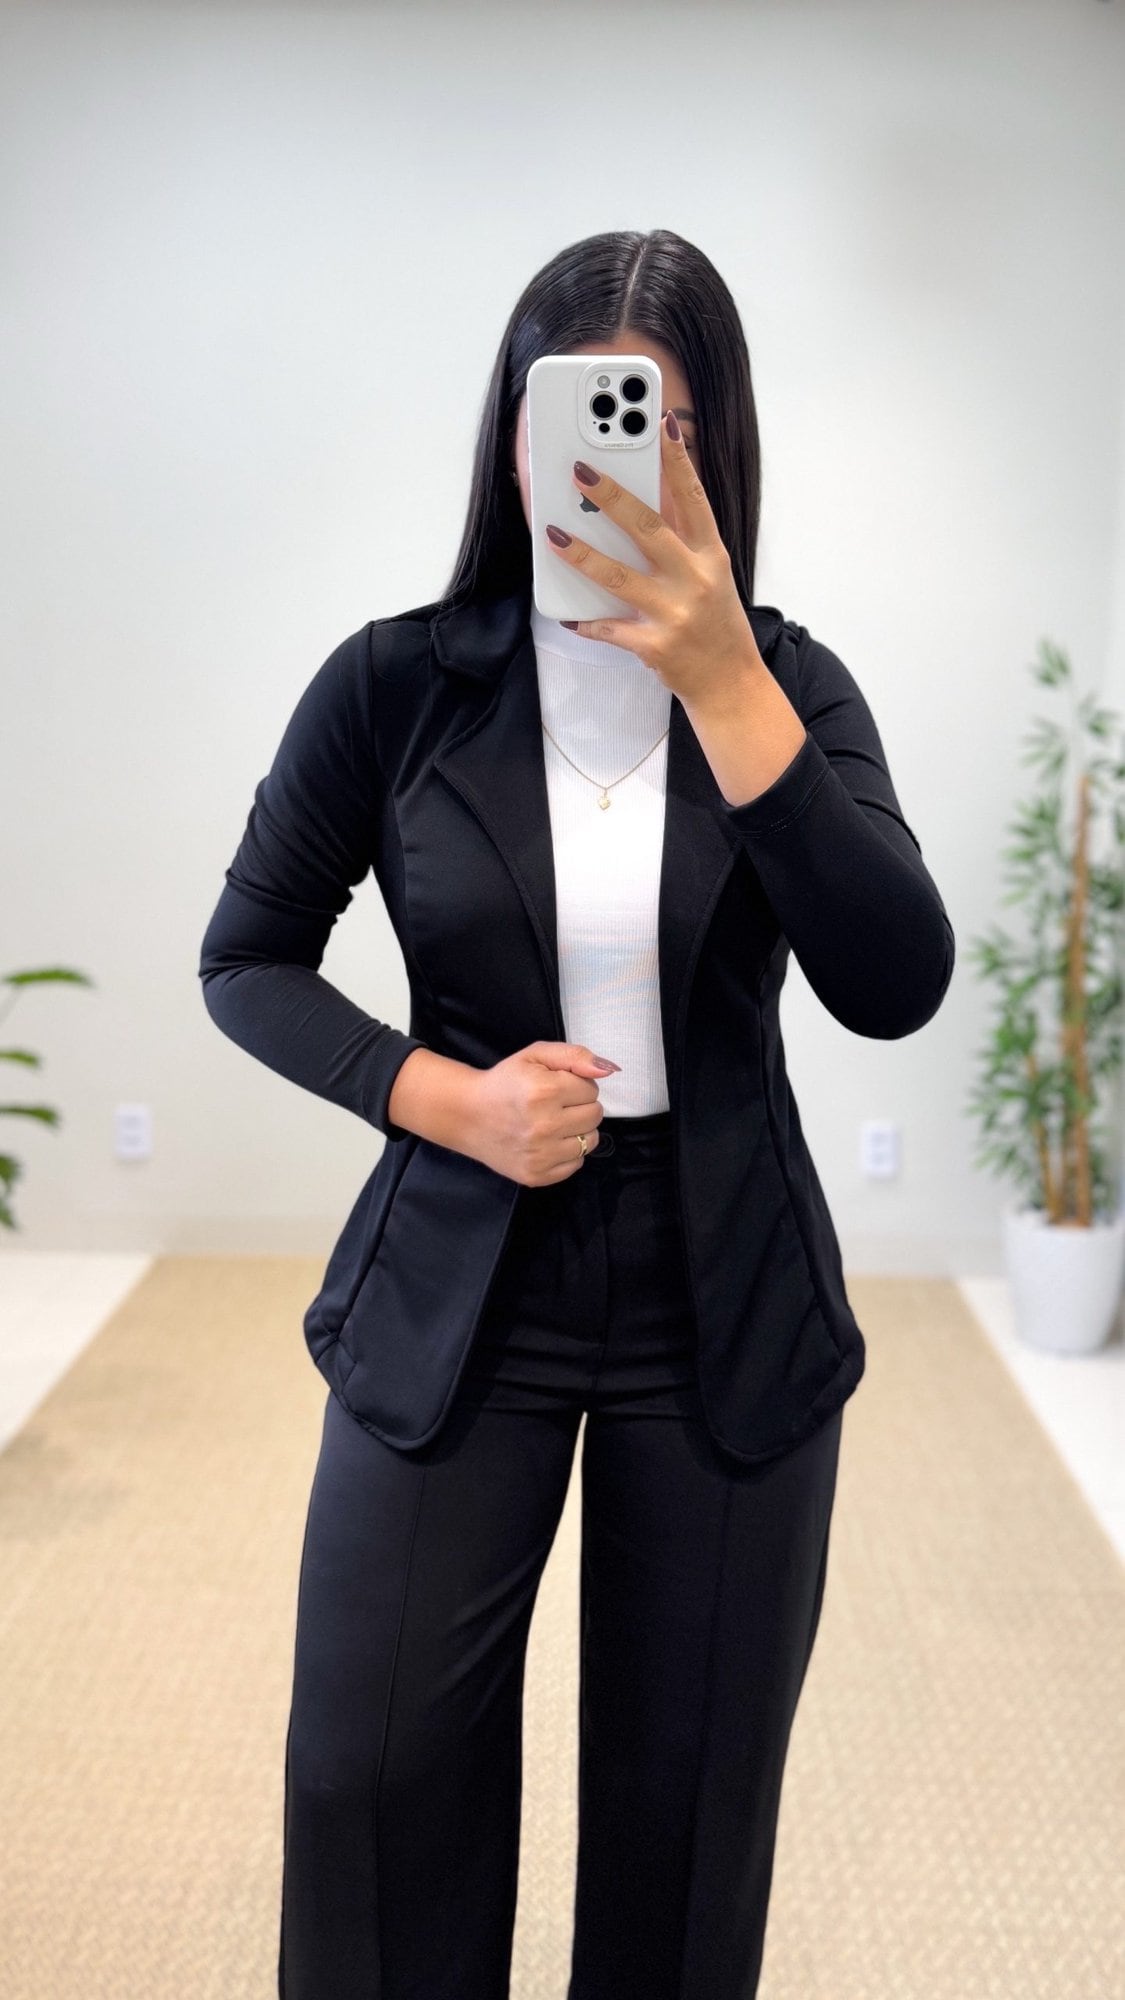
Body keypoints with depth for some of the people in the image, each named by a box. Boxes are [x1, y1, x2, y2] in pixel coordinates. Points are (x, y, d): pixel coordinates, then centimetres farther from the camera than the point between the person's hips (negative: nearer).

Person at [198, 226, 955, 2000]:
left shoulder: (786, 685, -4)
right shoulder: (398, 682, -5)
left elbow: (895, 989, -17)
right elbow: (247, 959, 3)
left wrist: (720, 682, -27)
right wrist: (443, 1100, -14)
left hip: (729, 1314, 1)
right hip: (453, 1301, 0)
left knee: (691, 1794, 10)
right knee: (375, 1775, 5)